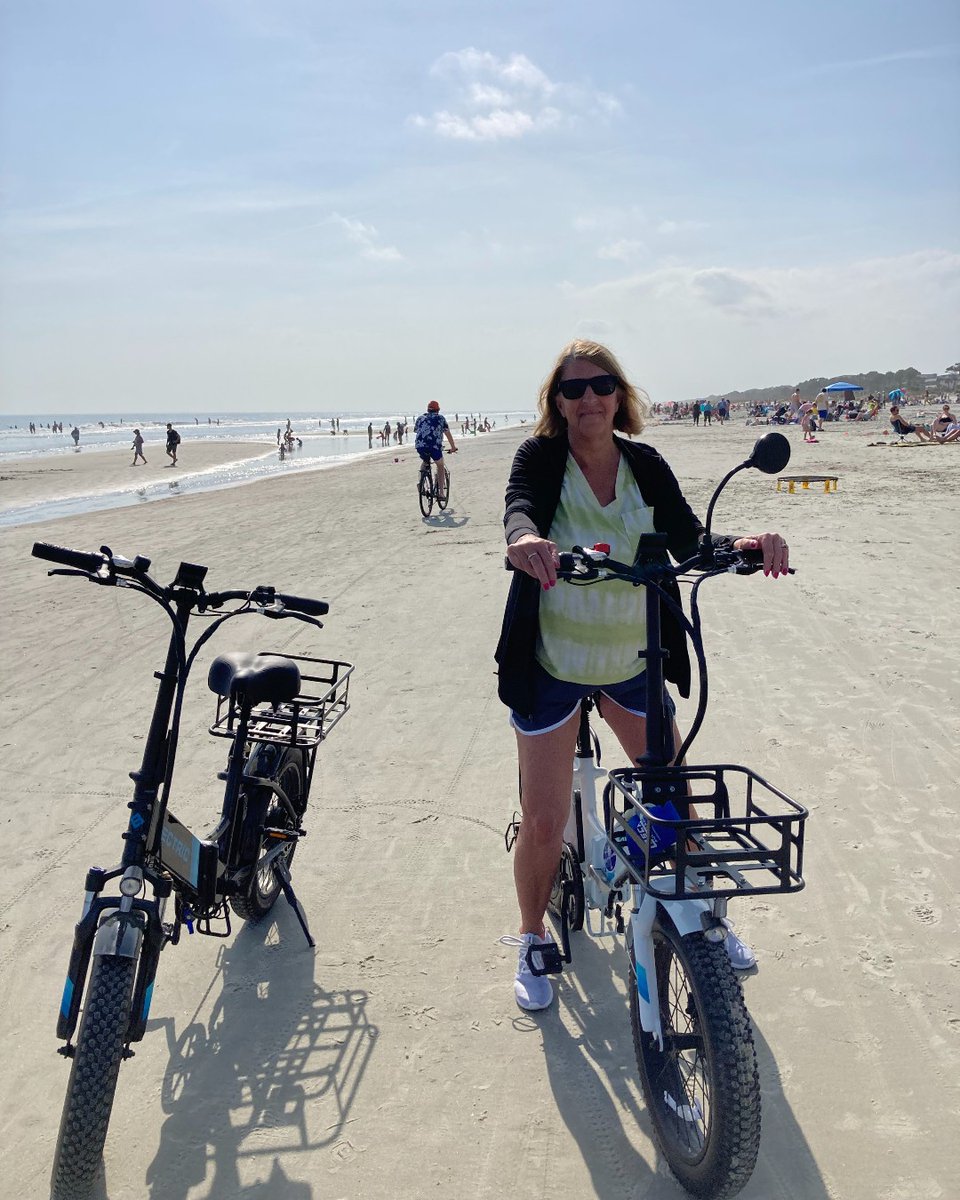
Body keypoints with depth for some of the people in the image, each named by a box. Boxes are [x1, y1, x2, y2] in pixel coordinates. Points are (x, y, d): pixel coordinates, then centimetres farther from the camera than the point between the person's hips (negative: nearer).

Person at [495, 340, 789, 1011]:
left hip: (633, 661, 3)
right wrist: (524, 537, -54)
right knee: (544, 822, 0)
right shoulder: (540, 458, -9)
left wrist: (742, 545, -33)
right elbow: (519, 504, -29)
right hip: (551, 665, -3)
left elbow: (688, 541, -11)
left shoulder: (647, 467, -2)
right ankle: (533, 942, 27)